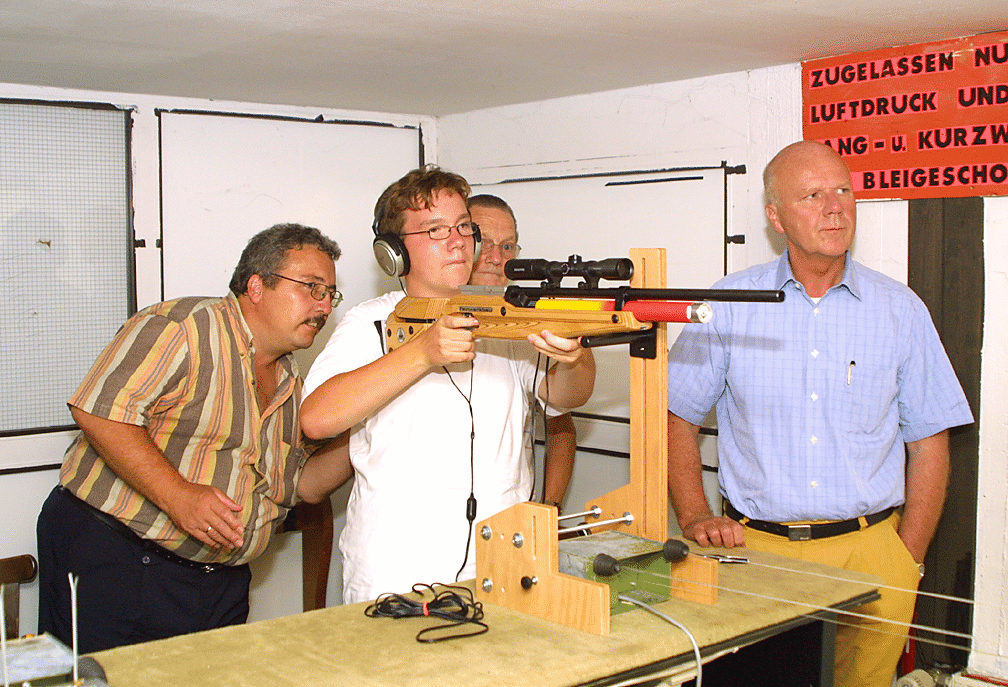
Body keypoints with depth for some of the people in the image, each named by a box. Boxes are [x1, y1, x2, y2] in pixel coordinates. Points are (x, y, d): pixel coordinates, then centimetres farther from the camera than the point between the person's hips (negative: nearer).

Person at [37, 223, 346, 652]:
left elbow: (297, 484, 16)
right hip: (111, 557, -7)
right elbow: (98, 411, -21)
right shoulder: (185, 327, -13)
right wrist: (178, 496, -26)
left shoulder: (290, 384, 14)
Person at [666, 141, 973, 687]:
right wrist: (695, 517, -5)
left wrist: (907, 564, 2)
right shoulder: (730, 304, 1)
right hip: (753, 549, 0)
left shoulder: (900, 309, 4)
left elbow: (928, 443, 7)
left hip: (868, 550, 1)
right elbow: (676, 416, 6)